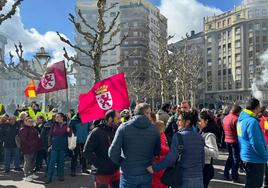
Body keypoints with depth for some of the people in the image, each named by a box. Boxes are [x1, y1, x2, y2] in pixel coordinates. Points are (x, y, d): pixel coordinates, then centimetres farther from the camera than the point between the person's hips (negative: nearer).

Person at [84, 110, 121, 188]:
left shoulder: (116, 131, 7)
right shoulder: (96, 132, -11)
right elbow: (87, 151, -15)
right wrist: (98, 164, -19)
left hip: (116, 171, 6)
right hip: (102, 173, -6)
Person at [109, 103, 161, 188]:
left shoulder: (124, 127, -12)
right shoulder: (154, 129, -7)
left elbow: (113, 152, -15)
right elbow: (157, 152, 3)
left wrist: (121, 162, 3)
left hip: (128, 175, -1)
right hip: (146, 175, 1)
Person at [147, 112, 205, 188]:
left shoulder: (179, 135, -12)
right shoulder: (199, 137, 6)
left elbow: (171, 158, -19)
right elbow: (202, 159, 12)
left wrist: (154, 168, -11)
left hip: (184, 179, -5)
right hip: (199, 179, 5)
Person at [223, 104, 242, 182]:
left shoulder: (225, 118, 7)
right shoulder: (235, 119, -19)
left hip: (227, 140, 8)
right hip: (235, 141, -8)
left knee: (230, 157, 20)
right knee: (236, 159, 4)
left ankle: (226, 175, 22)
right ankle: (234, 177, 8)